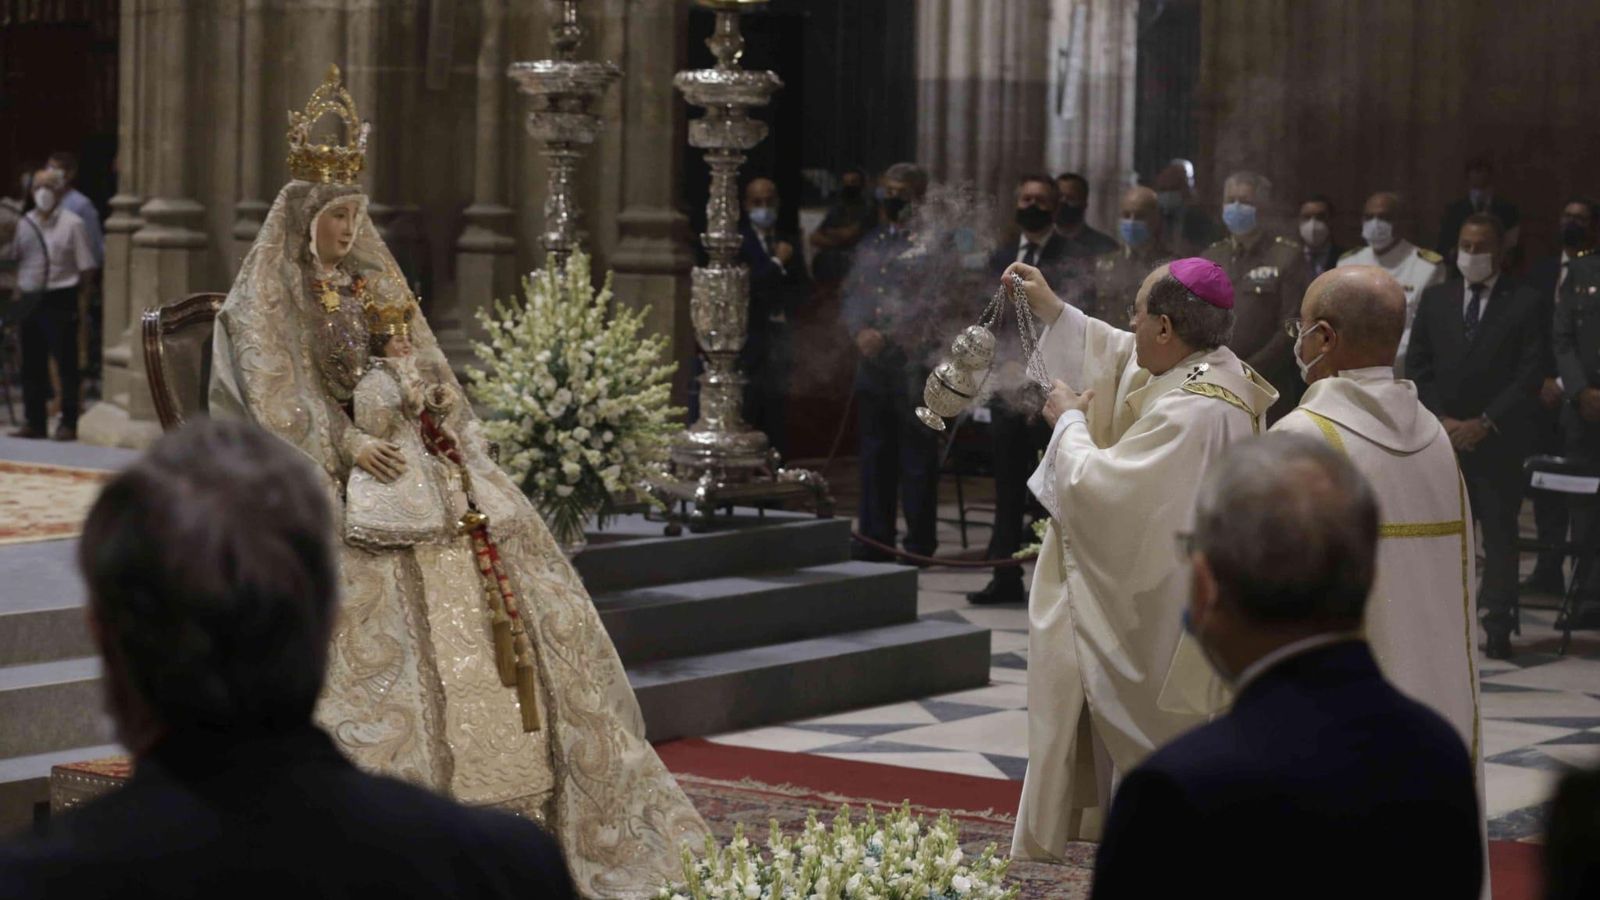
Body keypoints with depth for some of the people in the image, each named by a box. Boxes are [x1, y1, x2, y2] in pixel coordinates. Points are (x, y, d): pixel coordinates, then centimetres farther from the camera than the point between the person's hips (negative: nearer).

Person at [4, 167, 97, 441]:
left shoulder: (72, 224, -3)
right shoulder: (24, 224, 10)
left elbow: (85, 267, -3)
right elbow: (9, 258, 14)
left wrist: (77, 296, -4)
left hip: (60, 300, -5)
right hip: (30, 300, 5)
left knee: (66, 364, -2)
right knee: (31, 364, 9)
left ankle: (68, 424, 2)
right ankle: (34, 421, 16)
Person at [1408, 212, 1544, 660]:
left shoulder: (1524, 303, -1)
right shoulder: (1435, 299, 9)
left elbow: (1529, 375, -5)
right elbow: (1418, 367, 9)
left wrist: (1484, 424, -11)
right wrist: (1442, 420, -4)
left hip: (1498, 439, -3)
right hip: (1442, 435, 3)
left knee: (1500, 532, -1)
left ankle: (1497, 627, 0)